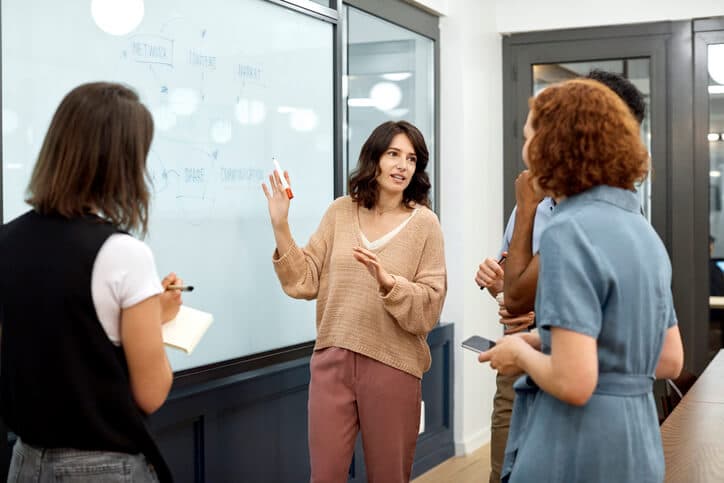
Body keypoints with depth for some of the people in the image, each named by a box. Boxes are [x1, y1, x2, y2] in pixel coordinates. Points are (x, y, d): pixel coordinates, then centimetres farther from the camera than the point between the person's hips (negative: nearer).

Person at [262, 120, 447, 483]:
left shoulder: (424, 223, -3)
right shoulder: (340, 212, 5)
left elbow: (429, 306, -8)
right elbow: (306, 283, 2)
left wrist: (387, 281, -24)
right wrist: (280, 227, -6)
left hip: (392, 364, -2)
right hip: (332, 358, 2)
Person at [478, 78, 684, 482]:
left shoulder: (570, 232, -18)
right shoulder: (642, 228, 7)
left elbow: (574, 383, -25)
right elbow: (670, 362, 12)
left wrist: (523, 354, -5)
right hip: (637, 448, 8)